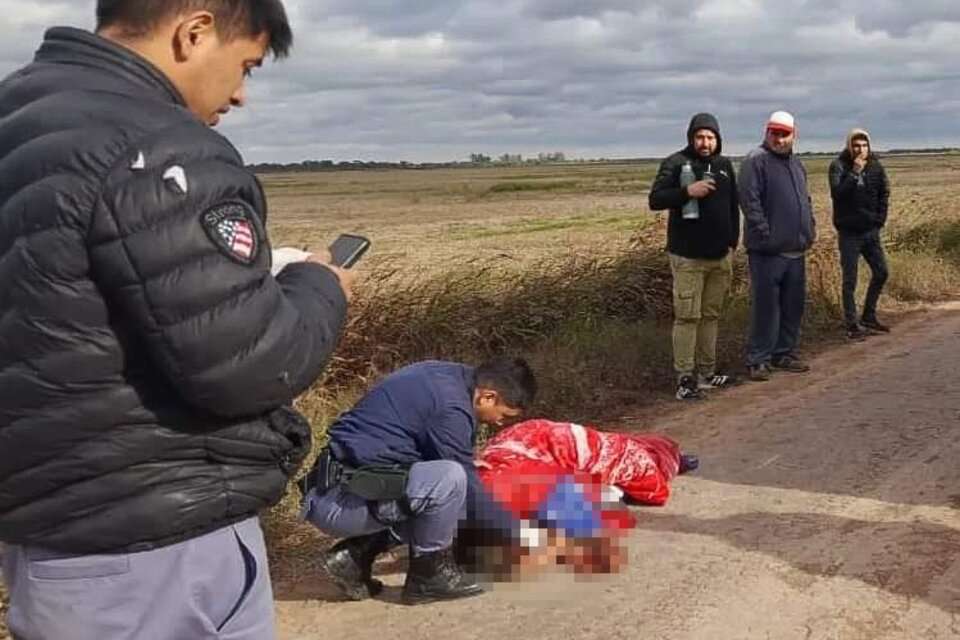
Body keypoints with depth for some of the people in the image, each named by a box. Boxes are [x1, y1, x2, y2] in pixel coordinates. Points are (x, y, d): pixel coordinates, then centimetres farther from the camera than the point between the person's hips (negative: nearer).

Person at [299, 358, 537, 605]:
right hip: (337, 503, -10)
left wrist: (466, 463, 25)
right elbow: (472, 496, -13)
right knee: (450, 479, -26)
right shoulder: (450, 408, -18)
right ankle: (429, 575, -5)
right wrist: (518, 530, 0)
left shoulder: (445, 373, 10)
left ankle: (354, 556, 11)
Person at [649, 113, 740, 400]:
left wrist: (732, 242, 13)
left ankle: (707, 373, 18)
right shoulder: (676, 163, -4)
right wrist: (687, 191, -24)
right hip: (688, 257, -6)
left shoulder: (725, 165, 13)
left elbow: (733, 205, 20)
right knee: (687, 316, -7)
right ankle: (685, 378, -4)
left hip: (720, 256, 6)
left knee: (711, 315, 10)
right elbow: (655, 200, -11)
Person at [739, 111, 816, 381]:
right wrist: (765, 235, -19)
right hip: (768, 251, -8)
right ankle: (757, 359, 3)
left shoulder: (796, 163, 17)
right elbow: (749, 201, -17)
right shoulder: (756, 161, -9)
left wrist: (810, 229, 14)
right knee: (765, 306, -5)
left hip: (796, 250, 8)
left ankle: (784, 353, 24)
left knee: (793, 305, 12)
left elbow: (806, 200, 27)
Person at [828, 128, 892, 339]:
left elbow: (884, 193, 12)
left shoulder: (875, 165, 3)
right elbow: (837, 193, -24)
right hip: (849, 232, -5)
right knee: (850, 280, -2)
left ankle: (869, 317, 26)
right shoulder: (839, 166, -11)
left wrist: (881, 218, 5)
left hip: (871, 230, 5)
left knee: (881, 273, 11)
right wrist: (855, 172, -27)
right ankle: (852, 325, 5)